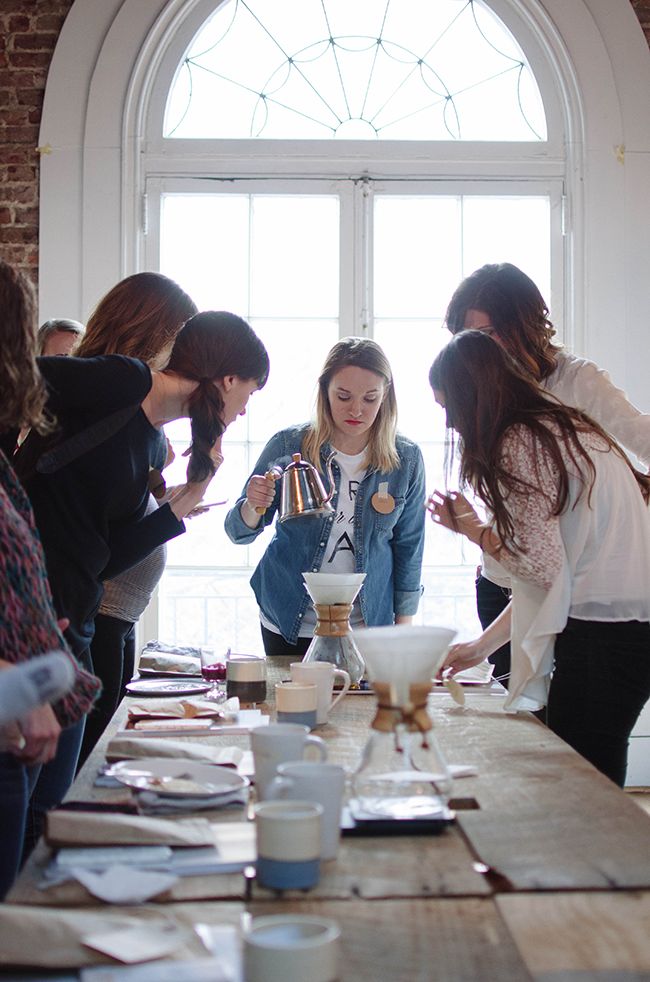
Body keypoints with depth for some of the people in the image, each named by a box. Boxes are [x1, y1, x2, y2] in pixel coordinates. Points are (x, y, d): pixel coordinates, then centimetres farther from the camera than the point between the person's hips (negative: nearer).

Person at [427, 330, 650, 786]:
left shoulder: (520, 442, -10)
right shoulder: (563, 428, 19)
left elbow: (541, 564, -14)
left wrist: (471, 527, 2)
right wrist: (484, 644, 25)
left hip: (601, 634, -10)